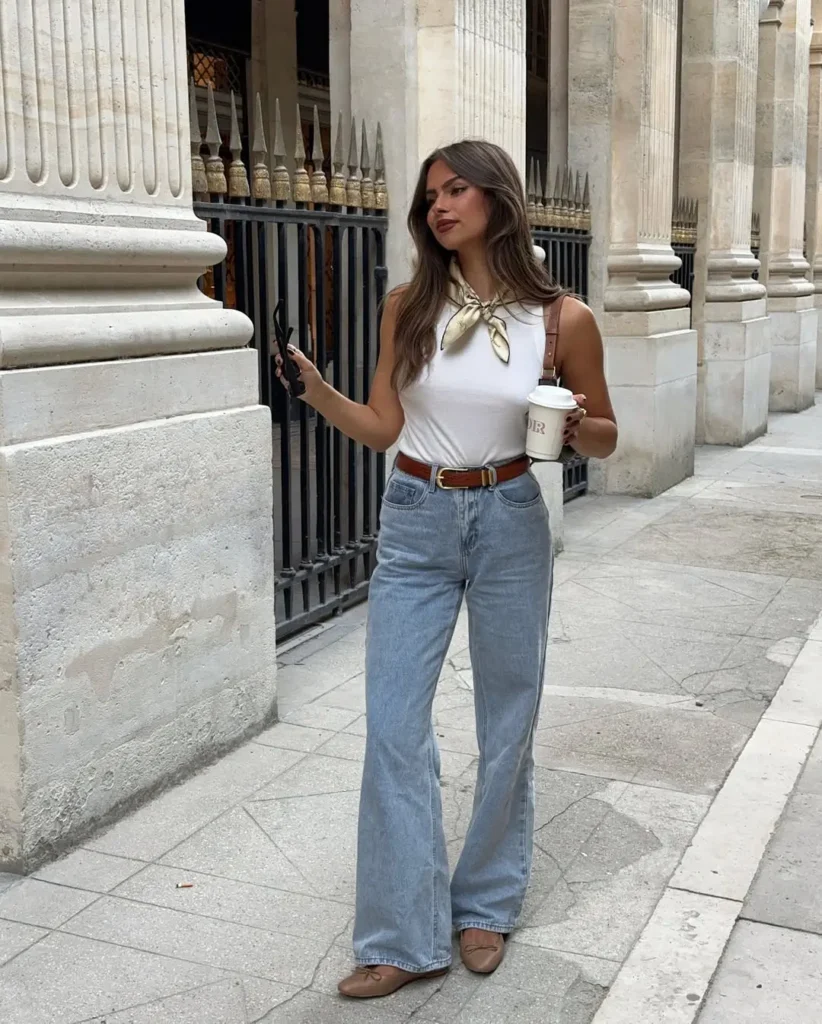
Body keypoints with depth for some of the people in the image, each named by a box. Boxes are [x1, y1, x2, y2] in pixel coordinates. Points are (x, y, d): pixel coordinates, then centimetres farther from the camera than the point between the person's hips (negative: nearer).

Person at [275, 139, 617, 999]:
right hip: (414, 524, 2)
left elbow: (605, 437, 4)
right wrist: (316, 390, -14)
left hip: (509, 524, -1)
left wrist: (578, 429, -18)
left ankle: (486, 906, 32)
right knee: (393, 727, -2)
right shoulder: (408, 306, 0)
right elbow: (383, 427, 3)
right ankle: (406, 938, 11)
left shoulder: (561, 318, -6)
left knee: (507, 725, 10)